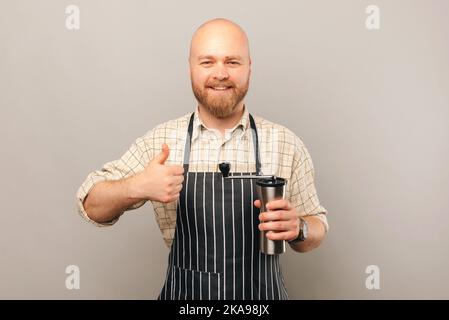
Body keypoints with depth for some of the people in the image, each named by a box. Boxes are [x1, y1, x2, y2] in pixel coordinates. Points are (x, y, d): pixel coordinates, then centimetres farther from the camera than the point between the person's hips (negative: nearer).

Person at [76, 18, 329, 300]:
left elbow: (317, 230, -1)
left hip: (262, 294, 0)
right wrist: (137, 187, -24)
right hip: (182, 294, 1)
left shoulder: (285, 144, -9)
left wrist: (297, 228, -23)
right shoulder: (160, 141, -8)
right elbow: (93, 206, -5)